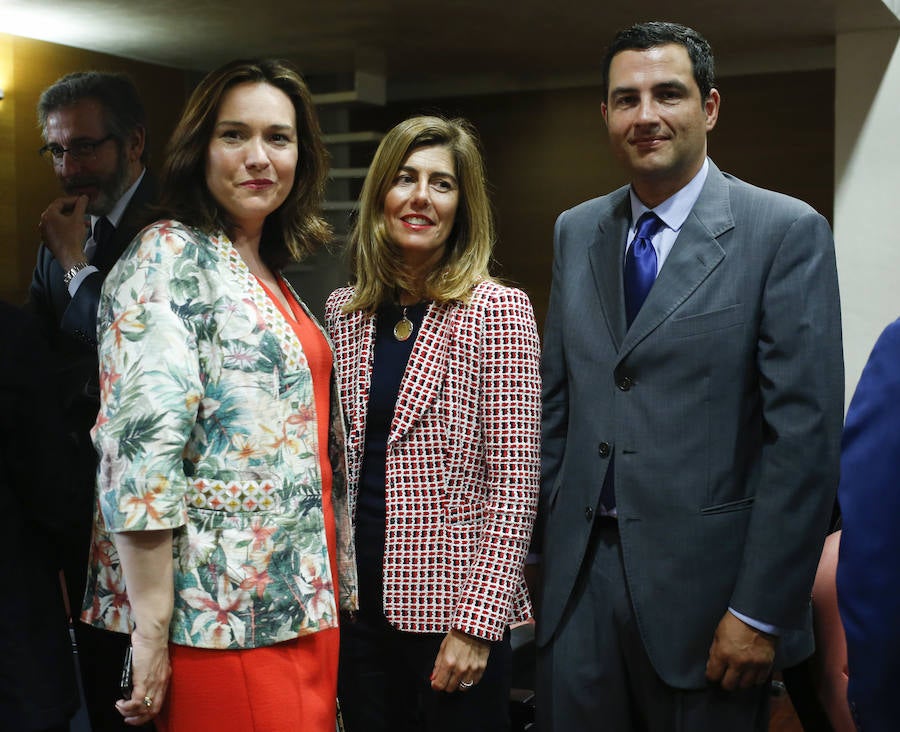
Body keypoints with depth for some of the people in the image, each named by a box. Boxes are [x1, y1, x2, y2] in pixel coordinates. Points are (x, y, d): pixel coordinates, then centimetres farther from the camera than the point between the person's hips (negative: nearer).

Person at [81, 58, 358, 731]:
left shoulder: (268, 275, 14)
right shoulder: (170, 257, -11)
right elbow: (141, 446, -20)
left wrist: (328, 588, 17)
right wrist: (151, 627, -22)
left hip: (301, 601, 8)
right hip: (223, 617, -8)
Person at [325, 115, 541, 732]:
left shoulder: (498, 311, -10)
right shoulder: (345, 311, 5)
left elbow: (514, 483, -13)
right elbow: (333, 458, 12)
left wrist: (478, 621, -17)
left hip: (453, 611, -4)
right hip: (358, 598, 5)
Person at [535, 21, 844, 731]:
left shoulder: (787, 232, -8)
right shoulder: (577, 232, 9)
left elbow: (805, 434, -12)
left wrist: (760, 613, -14)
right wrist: (550, 548, 10)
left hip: (703, 582, -4)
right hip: (579, 576, 5)